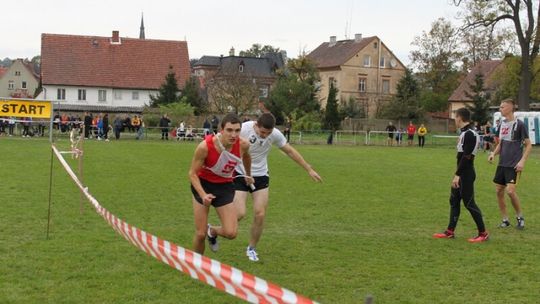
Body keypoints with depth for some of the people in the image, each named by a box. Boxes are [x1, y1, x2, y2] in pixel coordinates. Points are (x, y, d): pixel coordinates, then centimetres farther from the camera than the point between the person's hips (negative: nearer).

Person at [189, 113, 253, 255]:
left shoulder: (243, 145, -20)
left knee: (231, 233, -9)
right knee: (200, 234, -3)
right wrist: (203, 195, -33)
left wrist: (248, 175, 24)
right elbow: (192, 174, -19)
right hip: (202, 184, -3)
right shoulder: (205, 146, -30)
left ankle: (212, 231, 26)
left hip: (225, 187, 3)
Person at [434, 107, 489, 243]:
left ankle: (483, 233, 4)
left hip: (466, 174, -10)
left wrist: (457, 175, -23)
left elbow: (466, 157, -23)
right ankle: (450, 231, 19)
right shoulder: (465, 132, 12)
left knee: (469, 203, -5)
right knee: (454, 201, 13)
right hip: (461, 174, 10)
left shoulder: (469, 134, -18)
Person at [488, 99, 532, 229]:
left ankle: (520, 217, 7)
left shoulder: (519, 124, -9)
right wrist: (493, 153, 1)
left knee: (510, 191, -15)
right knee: (499, 191, 4)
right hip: (502, 164, 7)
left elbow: (528, 145, -6)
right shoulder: (502, 124, 10)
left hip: (514, 165, -7)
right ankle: (505, 220, 16)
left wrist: (522, 161, -15)